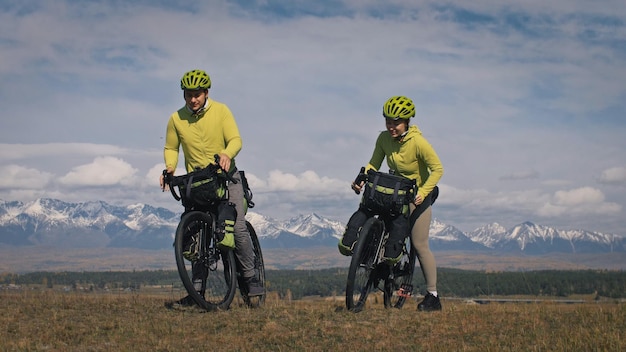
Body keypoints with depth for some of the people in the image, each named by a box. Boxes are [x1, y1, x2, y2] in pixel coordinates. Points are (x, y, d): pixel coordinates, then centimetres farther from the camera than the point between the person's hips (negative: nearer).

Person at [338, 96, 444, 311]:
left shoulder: (418, 142, -26)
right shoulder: (384, 138, -12)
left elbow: (437, 169, -21)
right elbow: (374, 164, -5)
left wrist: (423, 192, -31)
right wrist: (361, 180, -25)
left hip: (417, 193, -5)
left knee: (420, 245, -6)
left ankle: (433, 297, 1)